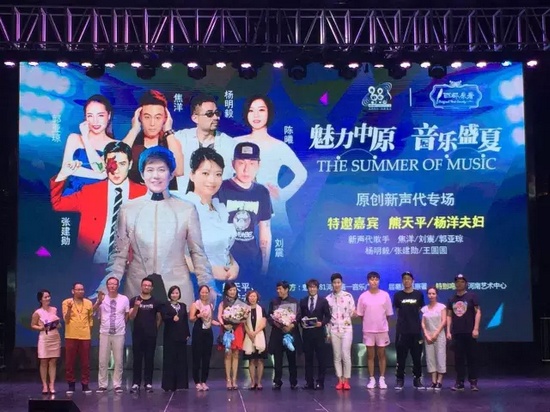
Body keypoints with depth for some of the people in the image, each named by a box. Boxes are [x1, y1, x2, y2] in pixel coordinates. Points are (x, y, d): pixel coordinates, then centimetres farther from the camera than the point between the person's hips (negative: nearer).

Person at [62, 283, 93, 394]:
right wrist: (69, 308, -20)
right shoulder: (66, 302, 0)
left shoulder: (88, 303, 7)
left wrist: (89, 332, 10)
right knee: (70, 362, 2)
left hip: (85, 336, 1)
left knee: (85, 362, 3)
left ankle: (85, 384, 9)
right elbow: (66, 319, -5)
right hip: (71, 336, -1)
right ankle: (71, 385, 10)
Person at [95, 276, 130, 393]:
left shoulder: (124, 299, -3)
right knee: (103, 361, 3)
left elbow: (127, 315, 10)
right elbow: (93, 310, -22)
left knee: (119, 361, 5)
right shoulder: (102, 299, -5)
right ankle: (102, 385, 11)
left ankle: (117, 385, 13)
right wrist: (99, 301, -38)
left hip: (119, 333, 0)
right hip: (104, 333, 0)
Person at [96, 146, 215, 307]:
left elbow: (198, 253, 5)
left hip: (177, 289, 0)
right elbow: (120, 254, 5)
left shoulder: (187, 209, 1)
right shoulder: (127, 209, 3)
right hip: (137, 289, 1)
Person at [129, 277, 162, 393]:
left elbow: (159, 318, 13)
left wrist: (155, 328, 6)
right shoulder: (134, 300, 1)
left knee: (149, 359, 3)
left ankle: (148, 383, 8)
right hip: (137, 334, -1)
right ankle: (136, 383, 3)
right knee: (137, 359, 1)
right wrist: (136, 307, -22)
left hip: (151, 335, 1)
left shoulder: (155, 302, 4)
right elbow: (131, 317, -6)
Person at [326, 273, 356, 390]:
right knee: (337, 356, 4)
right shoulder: (328, 298, 3)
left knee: (346, 355, -7)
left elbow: (352, 313, 1)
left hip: (346, 329, -2)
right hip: (334, 330, 2)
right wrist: (327, 332, 5)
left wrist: (355, 314, -22)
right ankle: (340, 380, 11)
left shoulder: (348, 296, -2)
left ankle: (346, 380, 1)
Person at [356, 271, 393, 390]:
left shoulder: (385, 295, -2)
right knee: (370, 355, 6)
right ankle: (372, 379, 12)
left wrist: (382, 324, 6)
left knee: (382, 354, 6)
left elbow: (388, 314, 4)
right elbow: (360, 314, 4)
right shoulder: (363, 296, -2)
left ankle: (382, 379, 13)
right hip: (368, 330, 0)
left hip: (382, 329, 0)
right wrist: (368, 323, 6)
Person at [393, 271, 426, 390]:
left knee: (417, 356, 4)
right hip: (402, 330, -1)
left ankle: (417, 379, 14)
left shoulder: (419, 294, 3)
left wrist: (413, 318, 6)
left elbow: (420, 310, 11)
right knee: (401, 357, 0)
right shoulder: (398, 295, 2)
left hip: (416, 330, 1)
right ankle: (399, 380, 6)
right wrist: (404, 319, 8)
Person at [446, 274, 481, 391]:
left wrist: (476, 329, -12)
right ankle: (460, 382, 8)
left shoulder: (471, 296, 0)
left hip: (469, 333, -3)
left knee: (472, 357, -1)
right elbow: (449, 316, 13)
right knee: (458, 358, 4)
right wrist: (448, 331, 4)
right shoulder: (452, 299, 12)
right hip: (456, 333, 3)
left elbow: (478, 312, -4)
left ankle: (473, 382, 4)